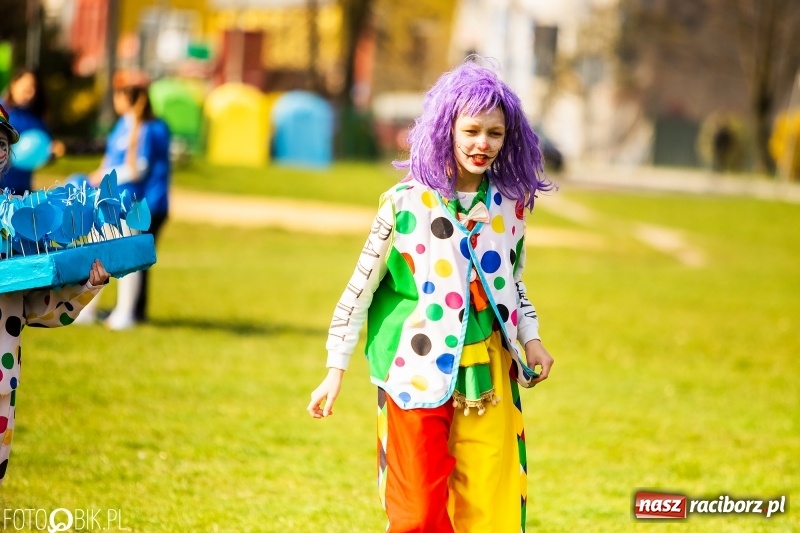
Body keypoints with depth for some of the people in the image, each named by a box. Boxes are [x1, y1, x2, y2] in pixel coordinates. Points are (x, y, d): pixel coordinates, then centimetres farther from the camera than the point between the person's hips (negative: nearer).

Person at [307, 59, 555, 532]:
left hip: (489, 373, 4)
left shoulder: (511, 204, 3)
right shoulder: (406, 202, -9)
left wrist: (531, 338, 2)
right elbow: (360, 289, -3)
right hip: (419, 372, -4)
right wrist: (336, 372, -4)